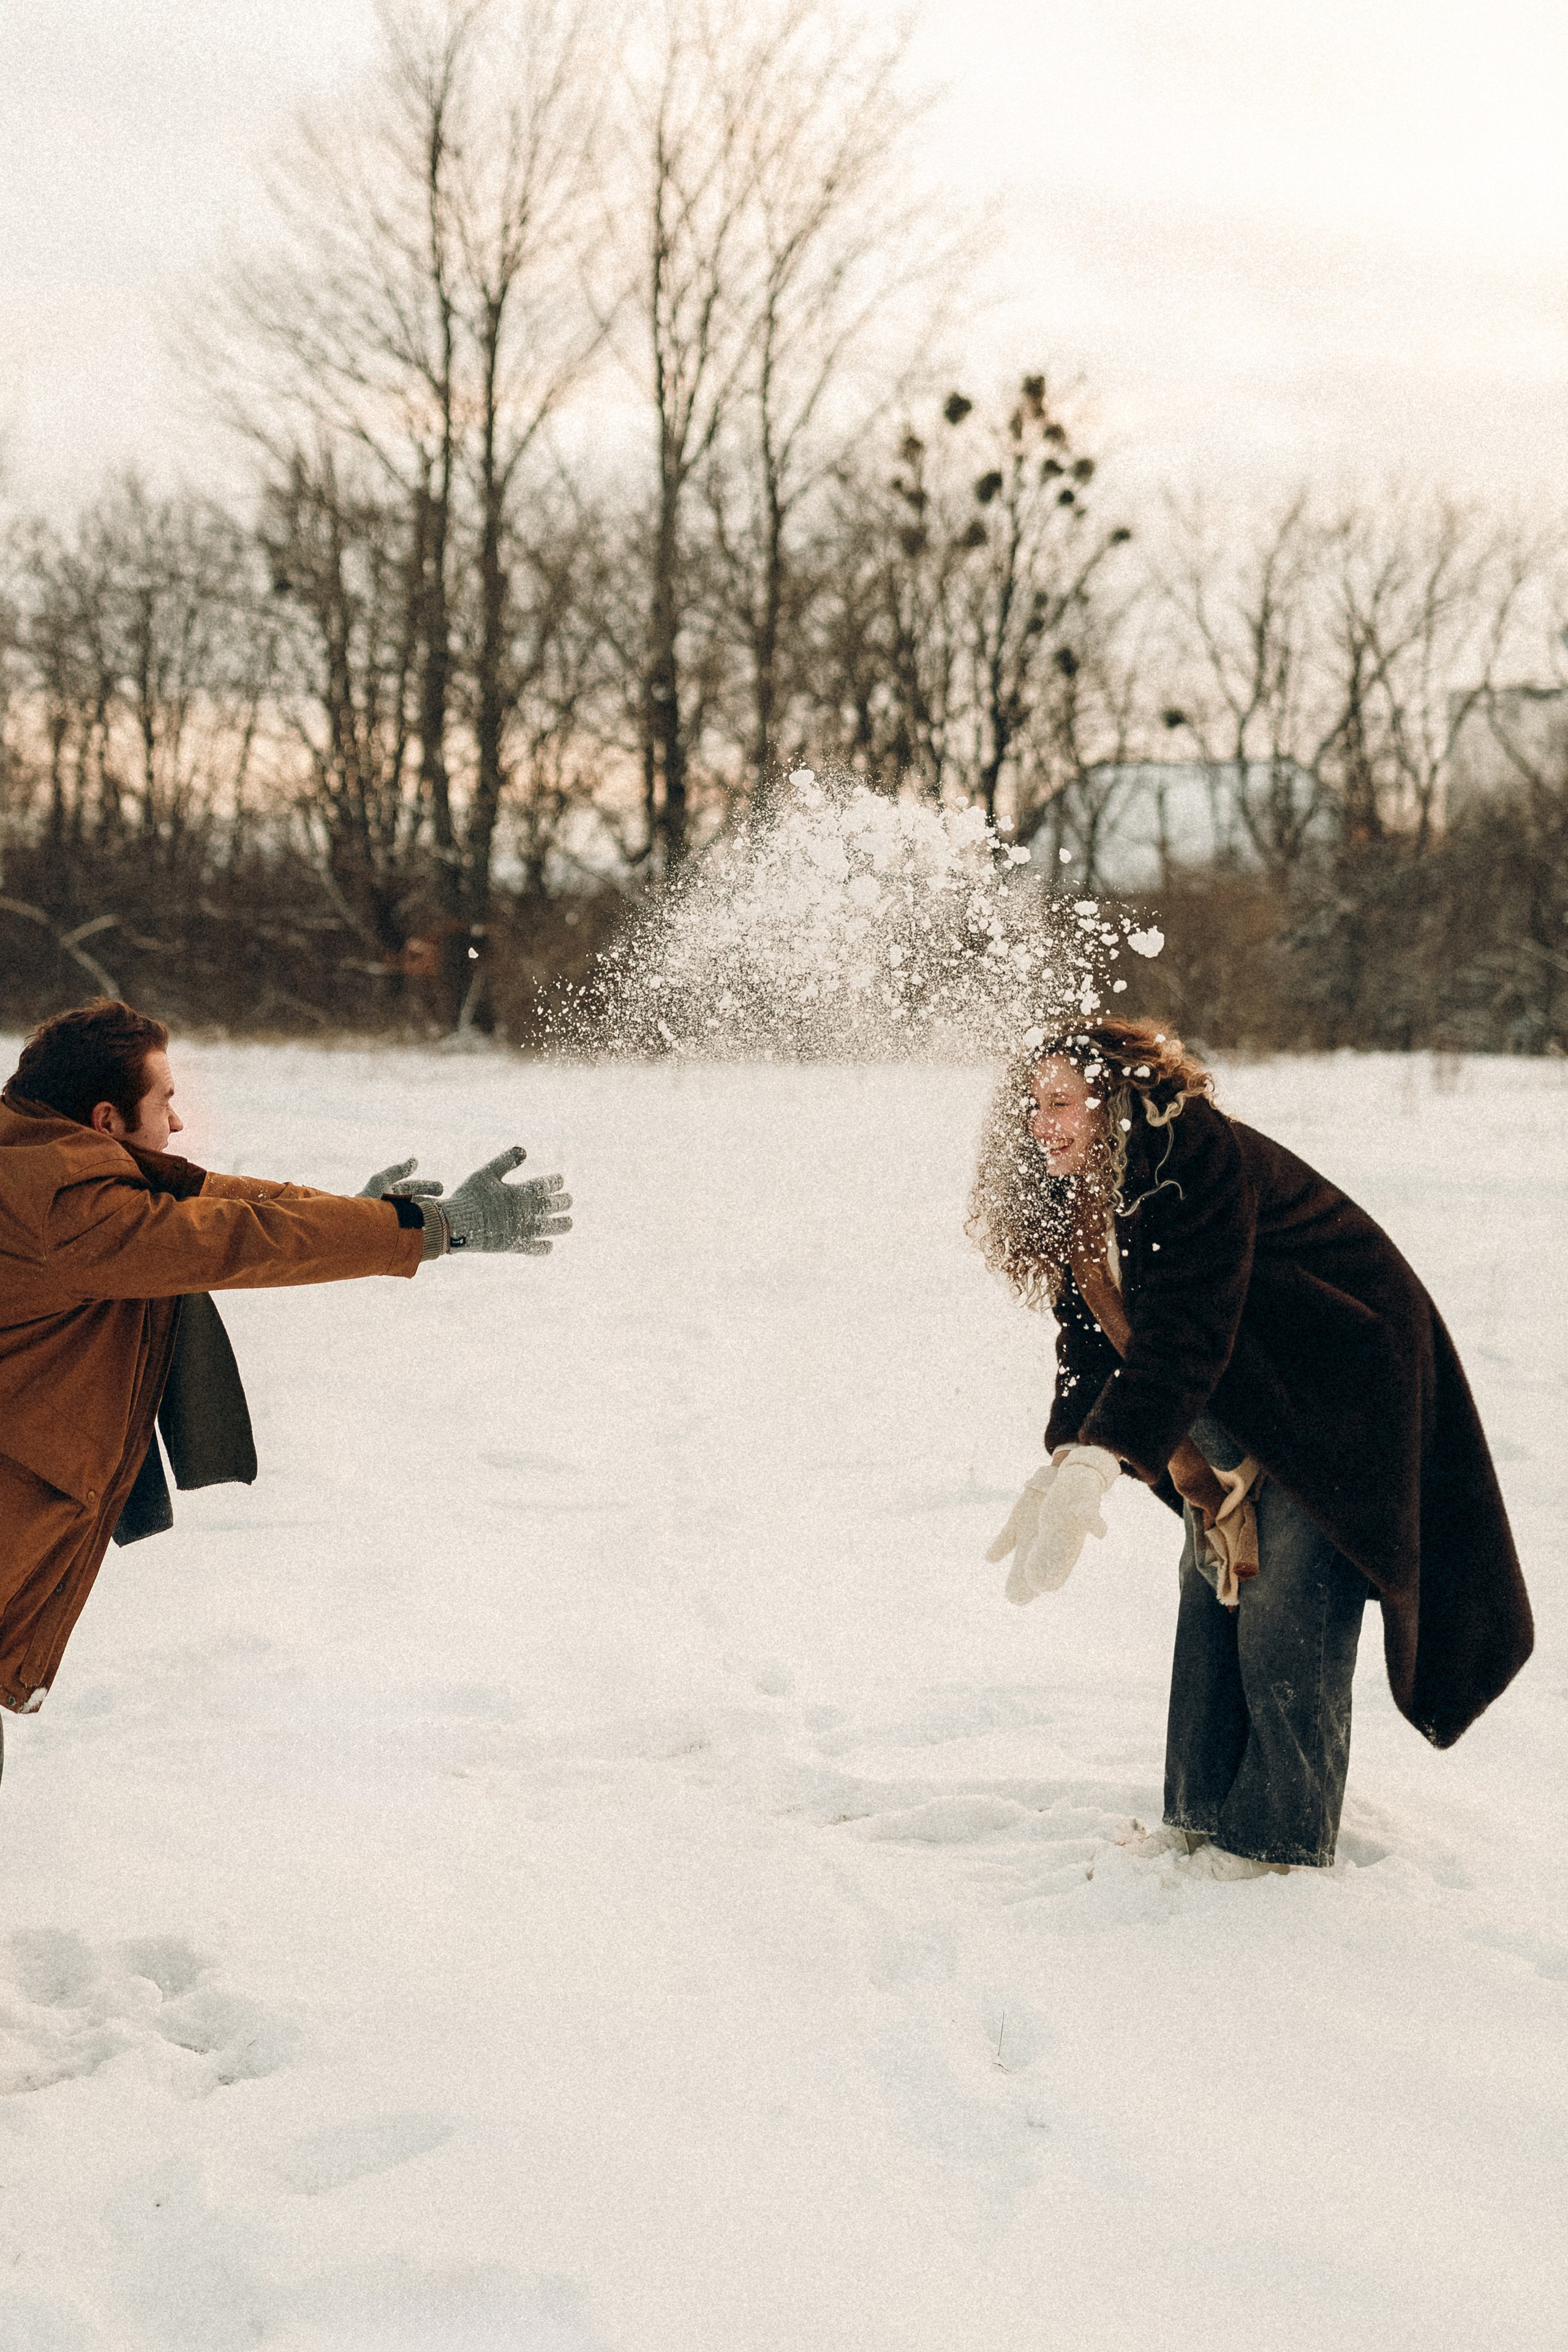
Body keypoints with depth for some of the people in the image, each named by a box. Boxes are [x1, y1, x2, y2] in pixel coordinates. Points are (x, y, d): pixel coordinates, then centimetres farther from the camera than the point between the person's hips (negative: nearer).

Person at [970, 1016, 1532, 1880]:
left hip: (1336, 1400, -9)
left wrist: (1097, 1464, -42)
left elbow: (1183, 1332, -35)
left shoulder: (1196, 1156, -27)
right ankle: (1202, 1814, 18)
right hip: (1240, 1416, 9)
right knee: (1210, 1587, 8)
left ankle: (1278, 1839, -1)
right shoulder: (1076, 1202, 2)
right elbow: (1093, 1339, -1)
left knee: (1284, 1610, -11)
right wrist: (1060, 1466, -17)